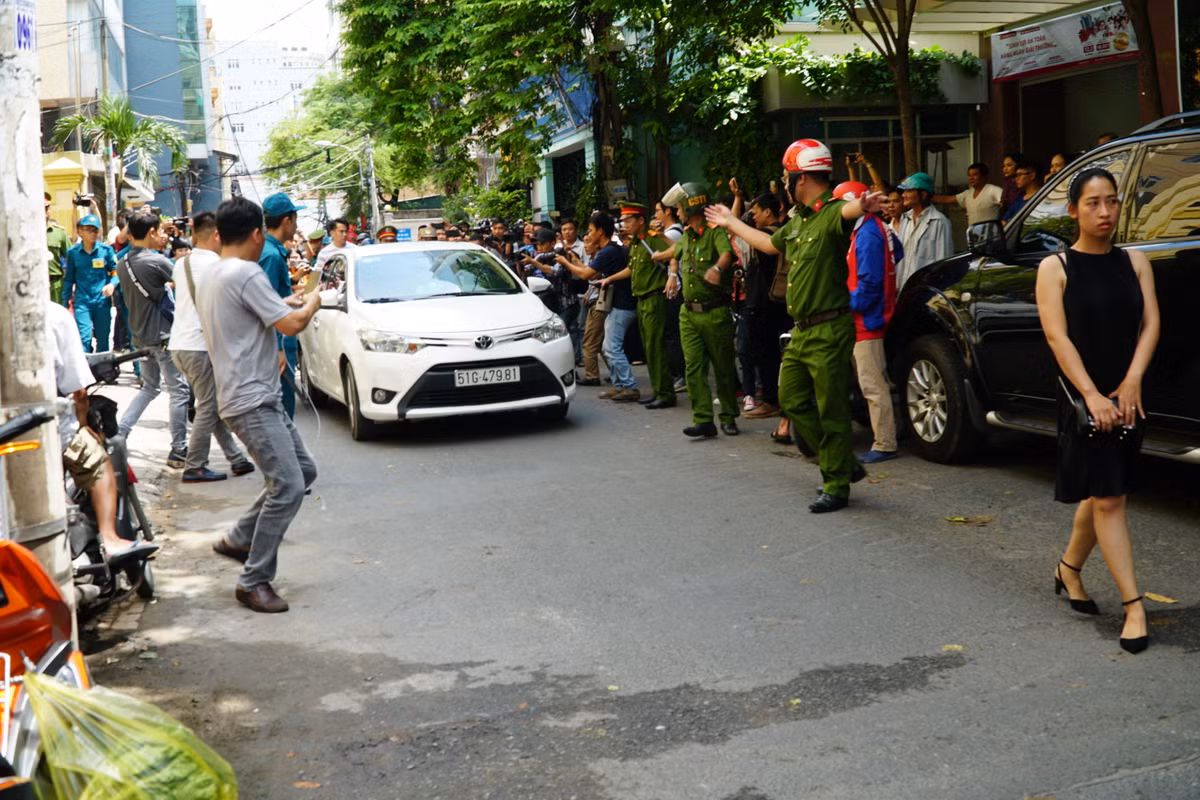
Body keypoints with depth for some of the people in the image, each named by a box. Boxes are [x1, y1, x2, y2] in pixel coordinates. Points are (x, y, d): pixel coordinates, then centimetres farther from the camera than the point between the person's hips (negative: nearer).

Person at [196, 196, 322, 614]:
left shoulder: (209, 279, 17)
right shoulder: (246, 274, -15)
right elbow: (291, 325, -17)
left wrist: (286, 305, 27)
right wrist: (312, 301, 3)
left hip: (260, 398, 11)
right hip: (251, 400, -11)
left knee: (303, 470, 14)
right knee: (288, 485, -14)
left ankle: (238, 539, 20)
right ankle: (254, 582, -8)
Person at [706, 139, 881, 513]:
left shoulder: (831, 212, -14)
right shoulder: (798, 220, 16)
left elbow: (847, 210, -39)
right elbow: (770, 243, 36)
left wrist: (863, 205, -64)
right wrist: (731, 223, 48)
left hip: (829, 330, -10)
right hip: (802, 330, 10)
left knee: (831, 410, -2)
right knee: (793, 402, 15)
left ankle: (837, 487, 8)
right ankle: (843, 464, 26)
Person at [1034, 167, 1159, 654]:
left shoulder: (1135, 262, 7)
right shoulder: (1055, 268, -4)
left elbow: (1150, 325, 0)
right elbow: (1058, 337, -11)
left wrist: (1131, 384, -15)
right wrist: (1092, 396, -20)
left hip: (1127, 397, 4)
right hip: (1082, 397, -4)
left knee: (1102, 492, 13)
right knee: (1107, 498, -6)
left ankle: (1069, 569, 36)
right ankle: (1133, 607, -4)